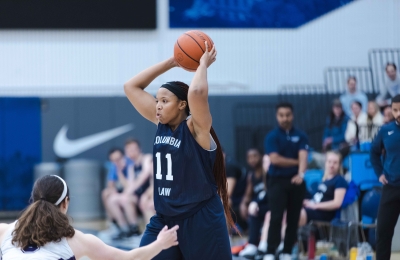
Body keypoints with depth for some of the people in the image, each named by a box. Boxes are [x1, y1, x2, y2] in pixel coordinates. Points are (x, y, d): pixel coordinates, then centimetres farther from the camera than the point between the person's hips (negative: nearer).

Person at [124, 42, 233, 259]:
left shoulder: (197, 128, -13)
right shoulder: (161, 124, 6)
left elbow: (196, 93, -34)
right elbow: (131, 87, 8)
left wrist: (203, 64, -16)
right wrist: (171, 62, 4)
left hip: (200, 220, -6)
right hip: (163, 219, 6)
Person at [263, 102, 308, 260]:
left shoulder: (300, 136, 5)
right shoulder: (272, 137, -1)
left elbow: (303, 156, -10)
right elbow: (275, 159, -13)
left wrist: (301, 173, -29)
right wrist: (296, 162, -7)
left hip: (296, 181, 3)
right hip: (277, 181, -3)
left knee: (293, 219, 4)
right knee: (276, 217, -10)